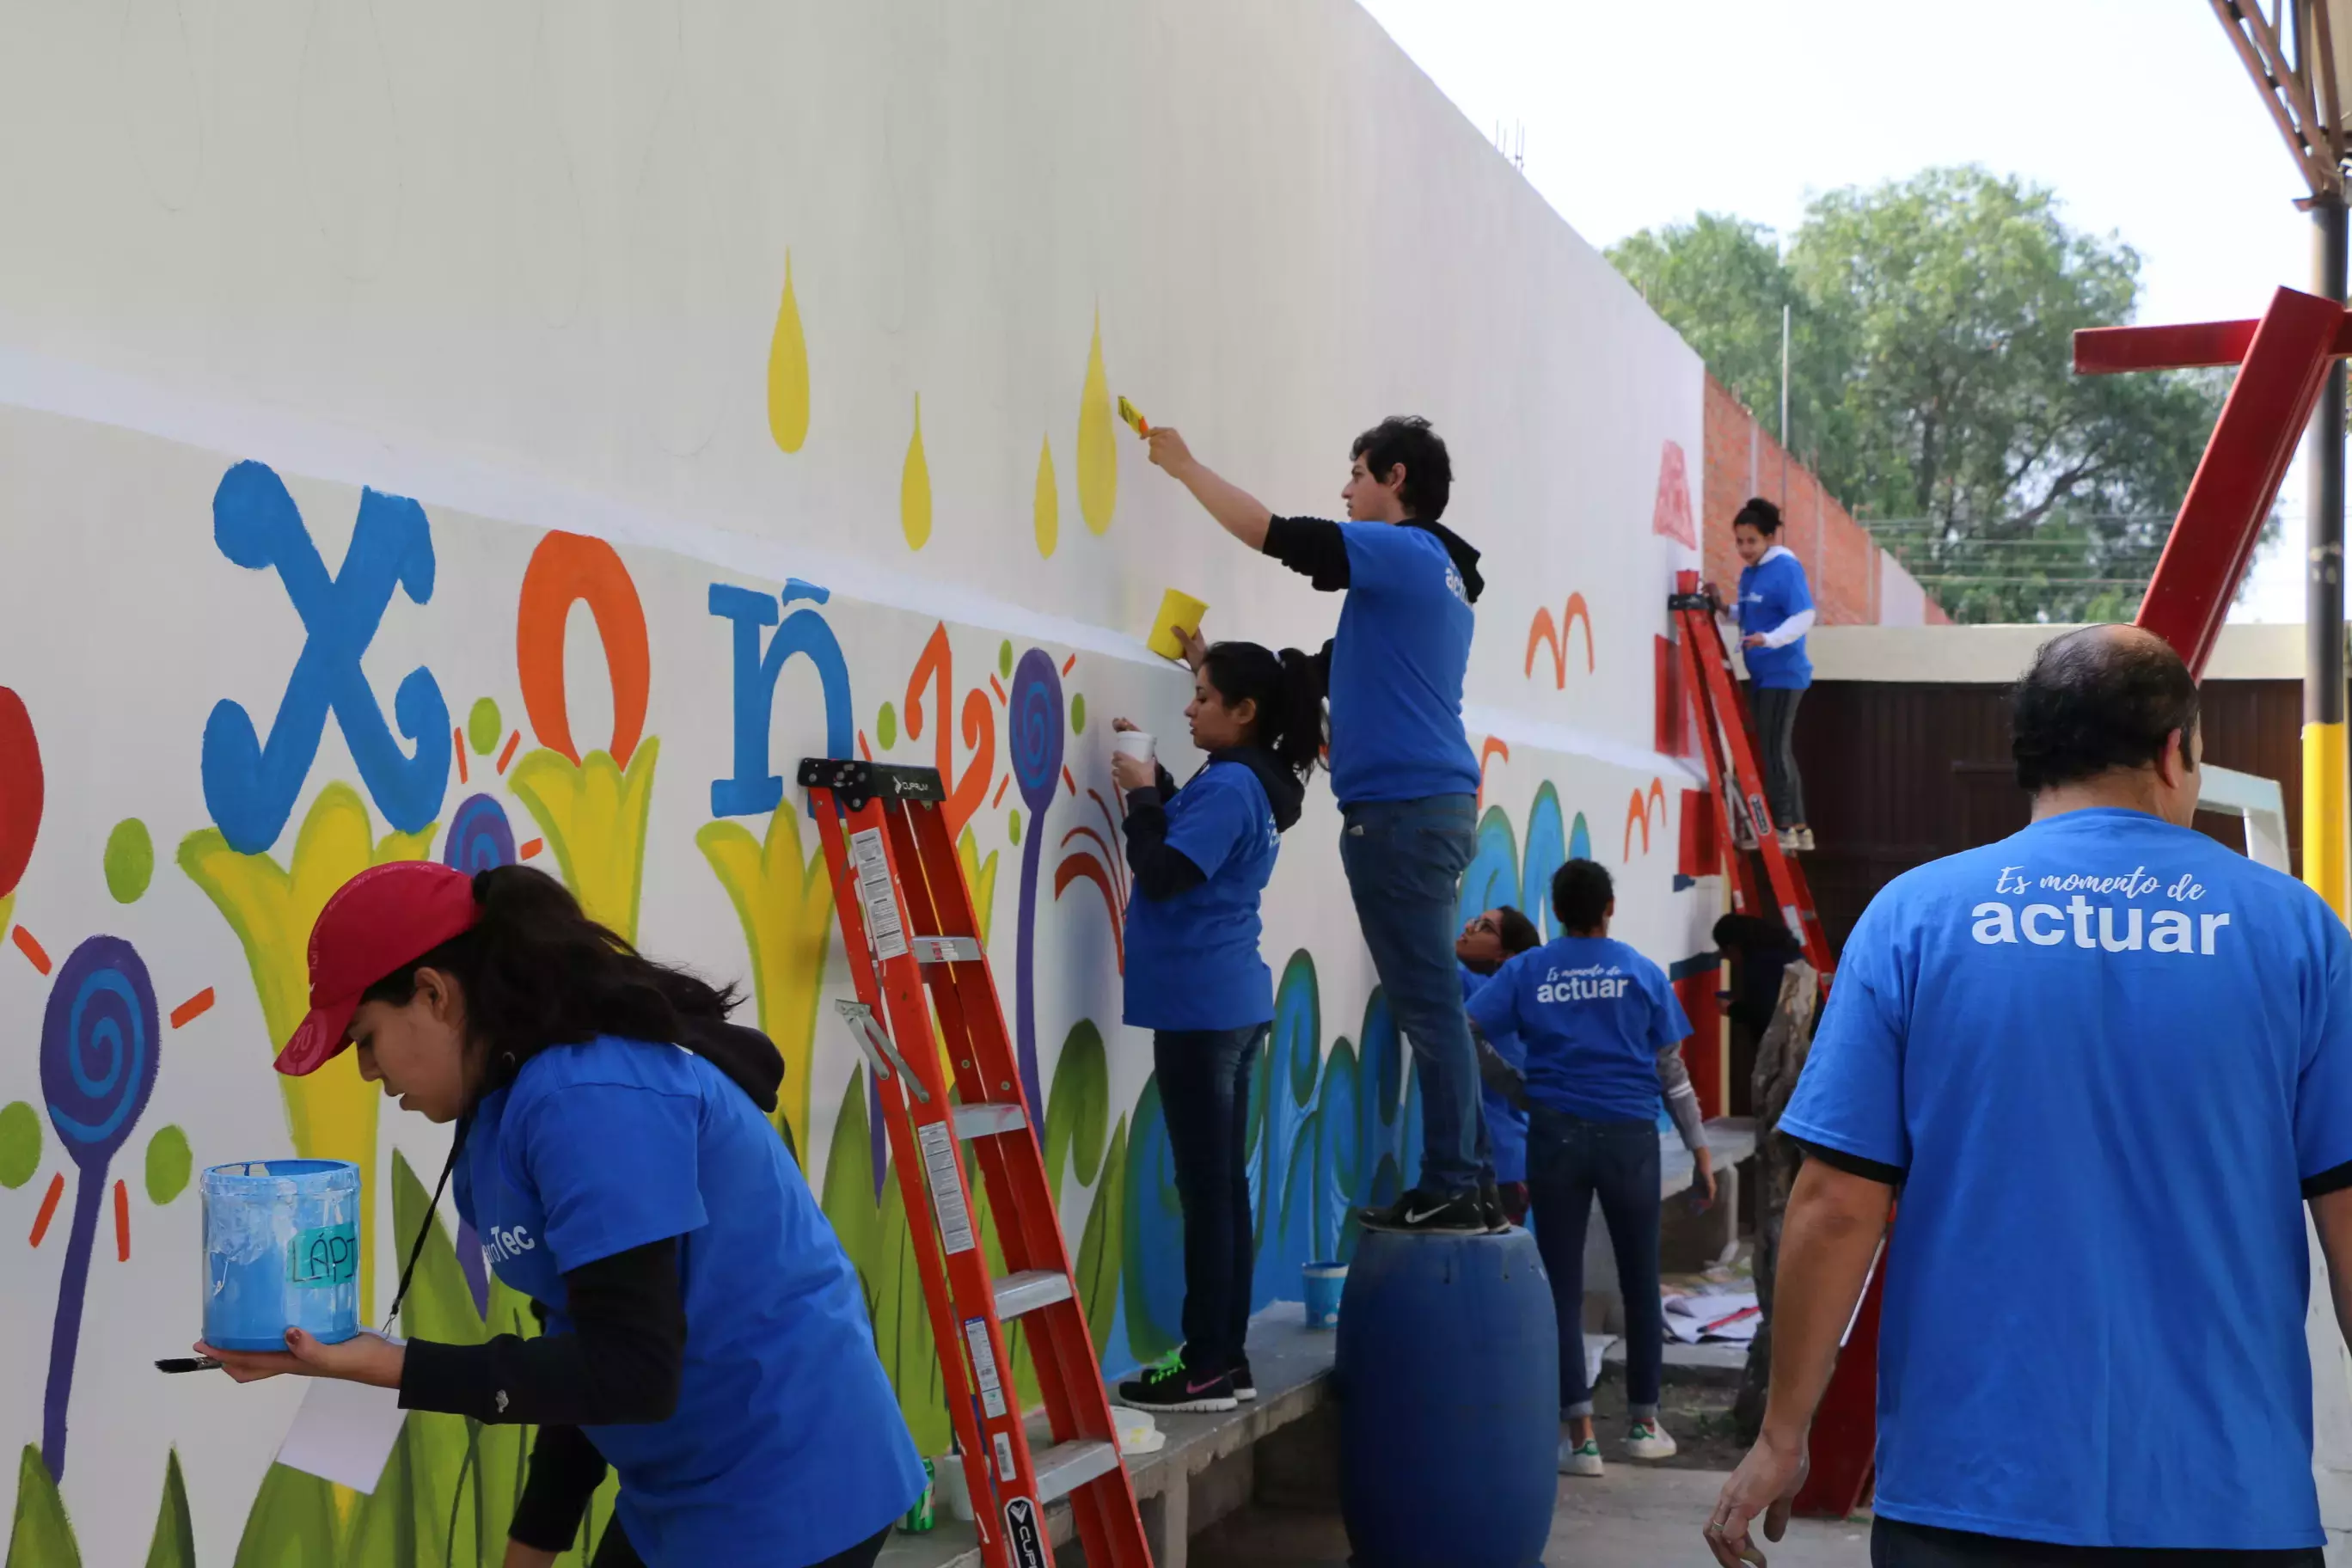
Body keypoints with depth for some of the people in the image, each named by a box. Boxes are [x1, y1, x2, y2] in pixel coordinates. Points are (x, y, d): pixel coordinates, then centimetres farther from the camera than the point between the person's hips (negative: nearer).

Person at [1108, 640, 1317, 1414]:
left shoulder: (1229, 785, -16)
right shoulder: (1255, 785, 13)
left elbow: (1161, 874, -21)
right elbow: (1186, 840, 24)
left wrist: (1141, 793, -9)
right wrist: (1153, 782, 13)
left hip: (1201, 1008, -10)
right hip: (1230, 1003, 10)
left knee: (1205, 1188, -5)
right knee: (1223, 1184, 12)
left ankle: (1207, 1367, 0)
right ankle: (1227, 1356, 17)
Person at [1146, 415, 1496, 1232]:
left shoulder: (1405, 552, -7)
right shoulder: (1436, 573, 22)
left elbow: (1270, 532, -12)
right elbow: (1337, 672, 25)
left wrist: (1182, 464, 0)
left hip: (1404, 808, -10)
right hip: (1432, 803, 10)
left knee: (1428, 1003, -7)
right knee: (1431, 1002, 12)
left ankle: (1452, 1187, -5)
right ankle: (1469, 1181, 15)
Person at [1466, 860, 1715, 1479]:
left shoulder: (1525, 972, 5)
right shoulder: (1643, 973, 5)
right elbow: (1672, 1073, 6)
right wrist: (1701, 1152, 10)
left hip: (1555, 1134, 0)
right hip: (1630, 1136, 0)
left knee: (1563, 1287, 4)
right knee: (1640, 1282, 14)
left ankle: (1581, 1434, -1)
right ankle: (1644, 1422, 23)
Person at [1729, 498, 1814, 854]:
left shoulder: (1787, 568, -13)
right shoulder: (1748, 573, 12)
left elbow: (1804, 617, -21)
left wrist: (1769, 639, -34)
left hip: (1783, 674, -9)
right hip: (1760, 675, 9)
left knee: (1773, 750, -9)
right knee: (1775, 750, 13)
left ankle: (1784, 828, -4)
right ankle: (1797, 827, 20)